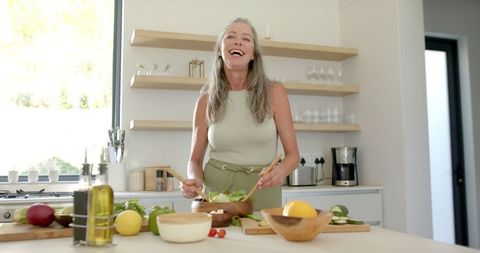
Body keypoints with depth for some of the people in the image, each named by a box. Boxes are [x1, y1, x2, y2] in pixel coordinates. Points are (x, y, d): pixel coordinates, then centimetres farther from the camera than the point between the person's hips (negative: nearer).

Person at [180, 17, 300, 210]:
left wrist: (281, 171, -20)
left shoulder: (274, 93, -2)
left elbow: (292, 154, 1)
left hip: (263, 194, 0)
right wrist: (195, 180, -13)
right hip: (216, 190, 1)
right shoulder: (206, 100, 1)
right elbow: (195, 159, 8)